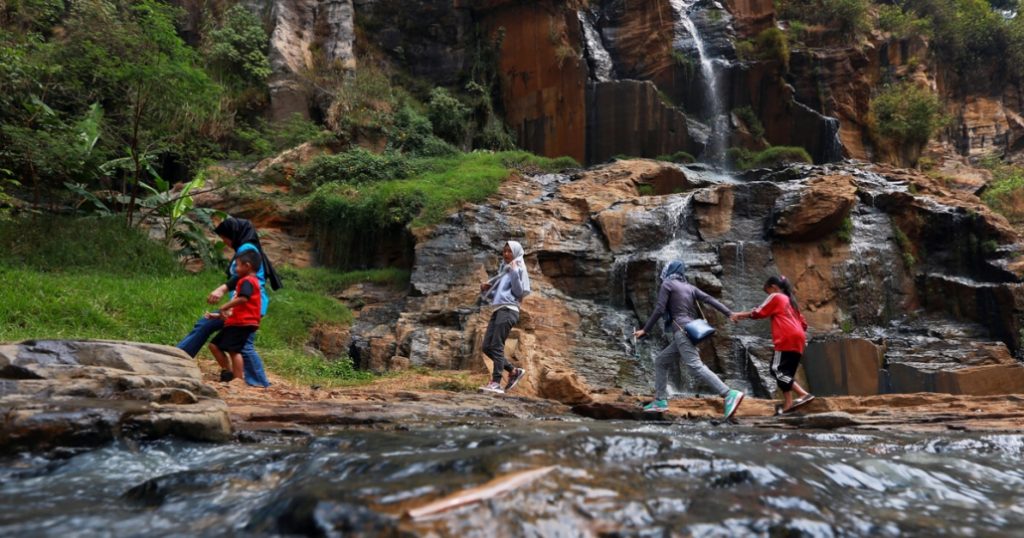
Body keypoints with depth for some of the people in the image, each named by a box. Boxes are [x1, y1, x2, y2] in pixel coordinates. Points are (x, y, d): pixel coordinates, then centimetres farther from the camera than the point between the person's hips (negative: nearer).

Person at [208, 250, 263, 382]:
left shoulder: (247, 281, -7)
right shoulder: (248, 281, 26)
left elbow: (243, 298, -28)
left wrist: (223, 308, -22)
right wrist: (218, 315, 25)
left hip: (242, 323, -11)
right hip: (236, 322, 11)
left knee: (233, 350, -15)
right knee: (214, 345, 11)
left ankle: (238, 380, -15)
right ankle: (228, 372, 11)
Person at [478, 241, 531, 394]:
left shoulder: (519, 269, 6)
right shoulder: (503, 270, 27)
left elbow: (519, 292, -7)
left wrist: (514, 272, -10)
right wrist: (485, 289, 10)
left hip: (508, 310, -8)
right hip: (497, 310, 8)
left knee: (496, 346, -17)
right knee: (487, 347, 1)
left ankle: (496, 383, -19)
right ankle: (514, 371, 11)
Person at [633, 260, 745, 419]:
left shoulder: (667, 284, 3)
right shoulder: (690, 287, 20)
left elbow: (659, 309, -6)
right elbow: (709, 300, 8)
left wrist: (645, 330, -2)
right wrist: (730, 314, 0)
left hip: (682, 331, -8)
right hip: (689, 331, 9)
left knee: (695, 366, -20)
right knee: (660, 362, 16)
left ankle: (730, 394, -31)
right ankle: (660, 400, 12)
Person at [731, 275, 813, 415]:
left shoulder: (775, 297, 6)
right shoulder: (790, 300, 28)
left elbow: (758, 313, 4)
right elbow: (803, 323, 25)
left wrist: (740, 315, 13)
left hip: (787, 339, -9)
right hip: (798, 340, 9)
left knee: (778, 370, -11)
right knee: (785, 372, 8)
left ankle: (803, 394, -20)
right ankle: (787, 405, 0)